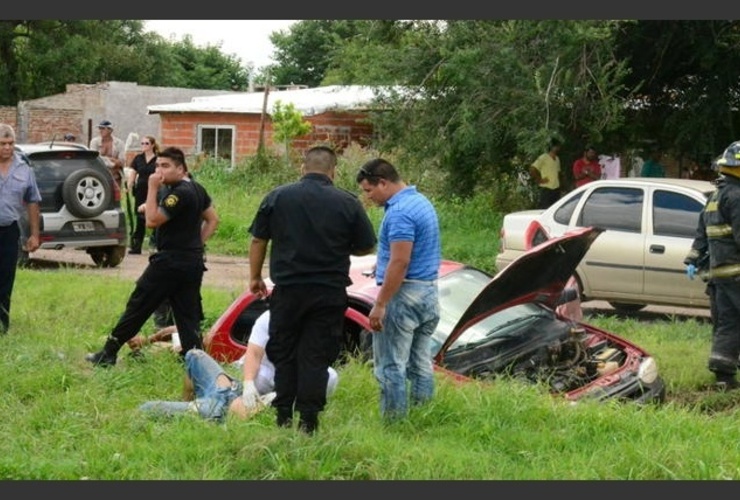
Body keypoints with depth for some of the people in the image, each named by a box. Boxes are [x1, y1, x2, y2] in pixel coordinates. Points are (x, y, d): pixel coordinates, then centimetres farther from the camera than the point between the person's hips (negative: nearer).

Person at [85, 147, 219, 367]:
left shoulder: (179, 193, -17)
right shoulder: (198, 190, 12)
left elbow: (152, 220, -20)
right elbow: (213, 220, 20)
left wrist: (152, 188, -17)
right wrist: (197, 243, 14)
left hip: (170, 262, -9)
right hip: (194, 262, 9)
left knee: (137, 307, 1)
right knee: (189, 316, 7)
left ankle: (108, 354, 8)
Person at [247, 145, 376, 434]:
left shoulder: (277, 197, 0)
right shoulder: (348, 204, -2)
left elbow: (258, 240, 4)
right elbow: (366, 247, 5)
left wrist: (255, 277, 16)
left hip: (288, 289, 0)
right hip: (329, 293, 0)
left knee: (283, 353, 12)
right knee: (316, 357, 4)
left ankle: (284, 416, 12)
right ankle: (308, 420, 2)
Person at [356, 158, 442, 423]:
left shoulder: (399, 212, -18)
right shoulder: (422, 202, 13)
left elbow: (400, 263, -23)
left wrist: (380, 304, -21)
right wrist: (383, 265, 23)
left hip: (405, 293, -10)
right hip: (429, 292, 10)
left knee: (391, 366, -4)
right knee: (421, 363, 13)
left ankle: (393, 422, -2)